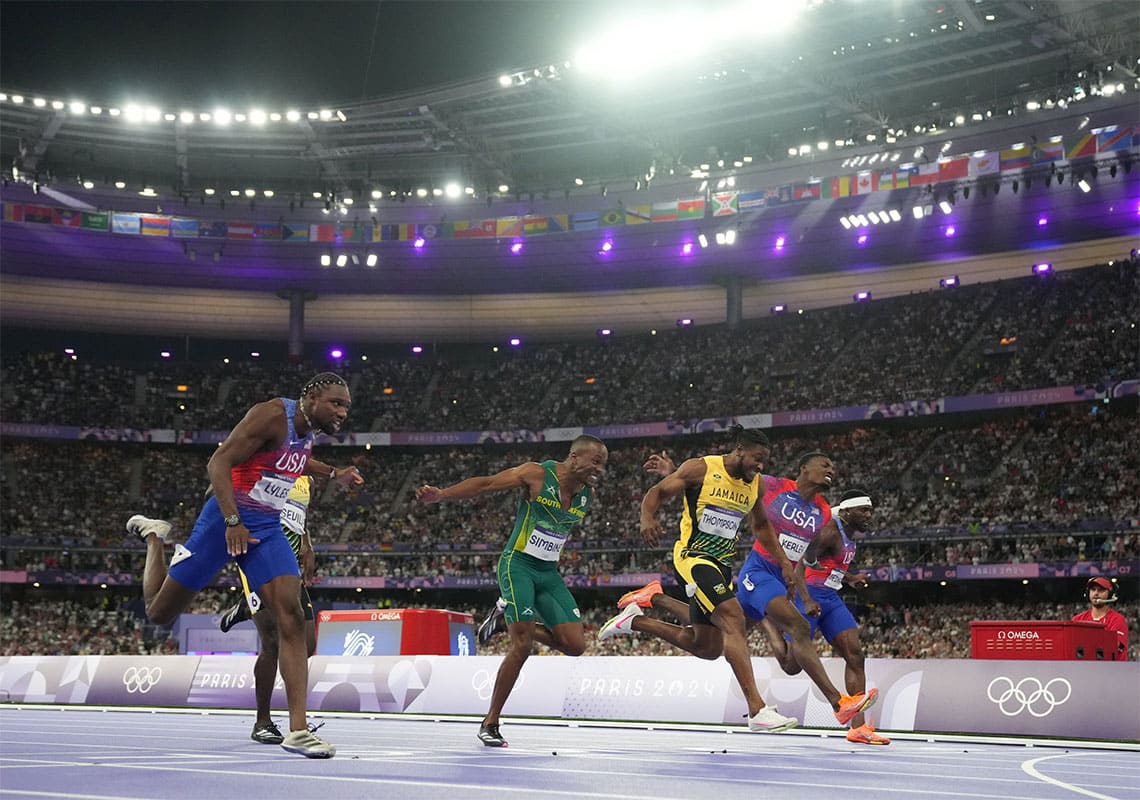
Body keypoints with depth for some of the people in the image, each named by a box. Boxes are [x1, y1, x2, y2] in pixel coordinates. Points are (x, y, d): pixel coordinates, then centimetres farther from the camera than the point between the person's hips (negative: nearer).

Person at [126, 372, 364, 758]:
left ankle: (298, 730, -16)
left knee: (290, 618, -13)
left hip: (268, 528, 6)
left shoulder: (309, 428, 8)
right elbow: (218, 462, -23)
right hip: (225, 519, -6)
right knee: (159, 612, 6)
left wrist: (333, 474, 20)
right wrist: (233, 521, -29)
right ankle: (155, 537, 37)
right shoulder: (273, 415, -18)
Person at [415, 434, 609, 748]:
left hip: (549, 572, 6)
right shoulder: (537, 474, -13)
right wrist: (440, 495, -24)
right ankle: (489, 724, -2)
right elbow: (485, 484, -13)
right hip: (518, 565, -6)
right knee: (522, 646, -15)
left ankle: (516, 624, 19)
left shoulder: (587, 494, 4)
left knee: (575, 645, -5)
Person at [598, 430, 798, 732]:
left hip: (721, 563, 8)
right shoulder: (701, 468, -11)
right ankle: (757, 710, -28)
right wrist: (647, 519, -26)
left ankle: (635, 620, 30)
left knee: (708, 648, 12)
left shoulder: (755, 484, 7)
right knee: (734, 620, -25)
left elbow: (760, 525, 23)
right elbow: (656, 493, -6)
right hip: (693, 557, -8)